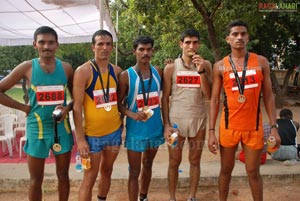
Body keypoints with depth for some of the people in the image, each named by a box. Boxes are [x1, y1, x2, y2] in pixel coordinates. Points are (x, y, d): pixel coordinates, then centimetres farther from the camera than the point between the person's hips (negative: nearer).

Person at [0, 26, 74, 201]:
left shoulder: (66, 68, 0)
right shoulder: (27, 67, -5)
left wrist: (68, 108, -12)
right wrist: (23, 107, -6)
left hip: (62, 128, 2)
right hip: (37, 129, -1)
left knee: (63, 175, 14)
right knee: (36, 180, 11)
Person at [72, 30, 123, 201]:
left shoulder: (117, 71, 3)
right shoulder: (83, 71, -12)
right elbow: (77, 107, -14)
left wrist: (122, 122, 8)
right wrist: (80, 138, -16)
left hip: (115, 131, 5)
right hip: (93, 134, -5)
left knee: (107, 171, 20)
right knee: (90, 178, 6)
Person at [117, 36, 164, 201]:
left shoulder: (158, 72, 0)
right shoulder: (126, 76, -12)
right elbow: (118, 104, -6)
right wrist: (132, 114, -24)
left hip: (155, 128, 5)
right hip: (135, 131, -5)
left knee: (148, 164, 22)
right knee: (134, 171, 4)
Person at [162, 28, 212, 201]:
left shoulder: (206, 65, 2)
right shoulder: (171, 67, -2)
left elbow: (208, 95, -6)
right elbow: (165, 98, 0)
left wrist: (201, 70, -17)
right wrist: (166, 124, -7)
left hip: (199, 120, 1)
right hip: (176, 120, -1)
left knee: (195, 161, 13)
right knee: (174, 162, 9)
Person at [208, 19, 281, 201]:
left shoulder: (261, 62, 1)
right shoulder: (220, 66, -1)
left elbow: (268, 96, 3)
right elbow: (215, 100, 0)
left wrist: (274, 127, -2)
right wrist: (212, 131, -5)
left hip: (254, 127, 0)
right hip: (229, 126, 0)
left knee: (253, 172, 11)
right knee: (226, 170, 14)